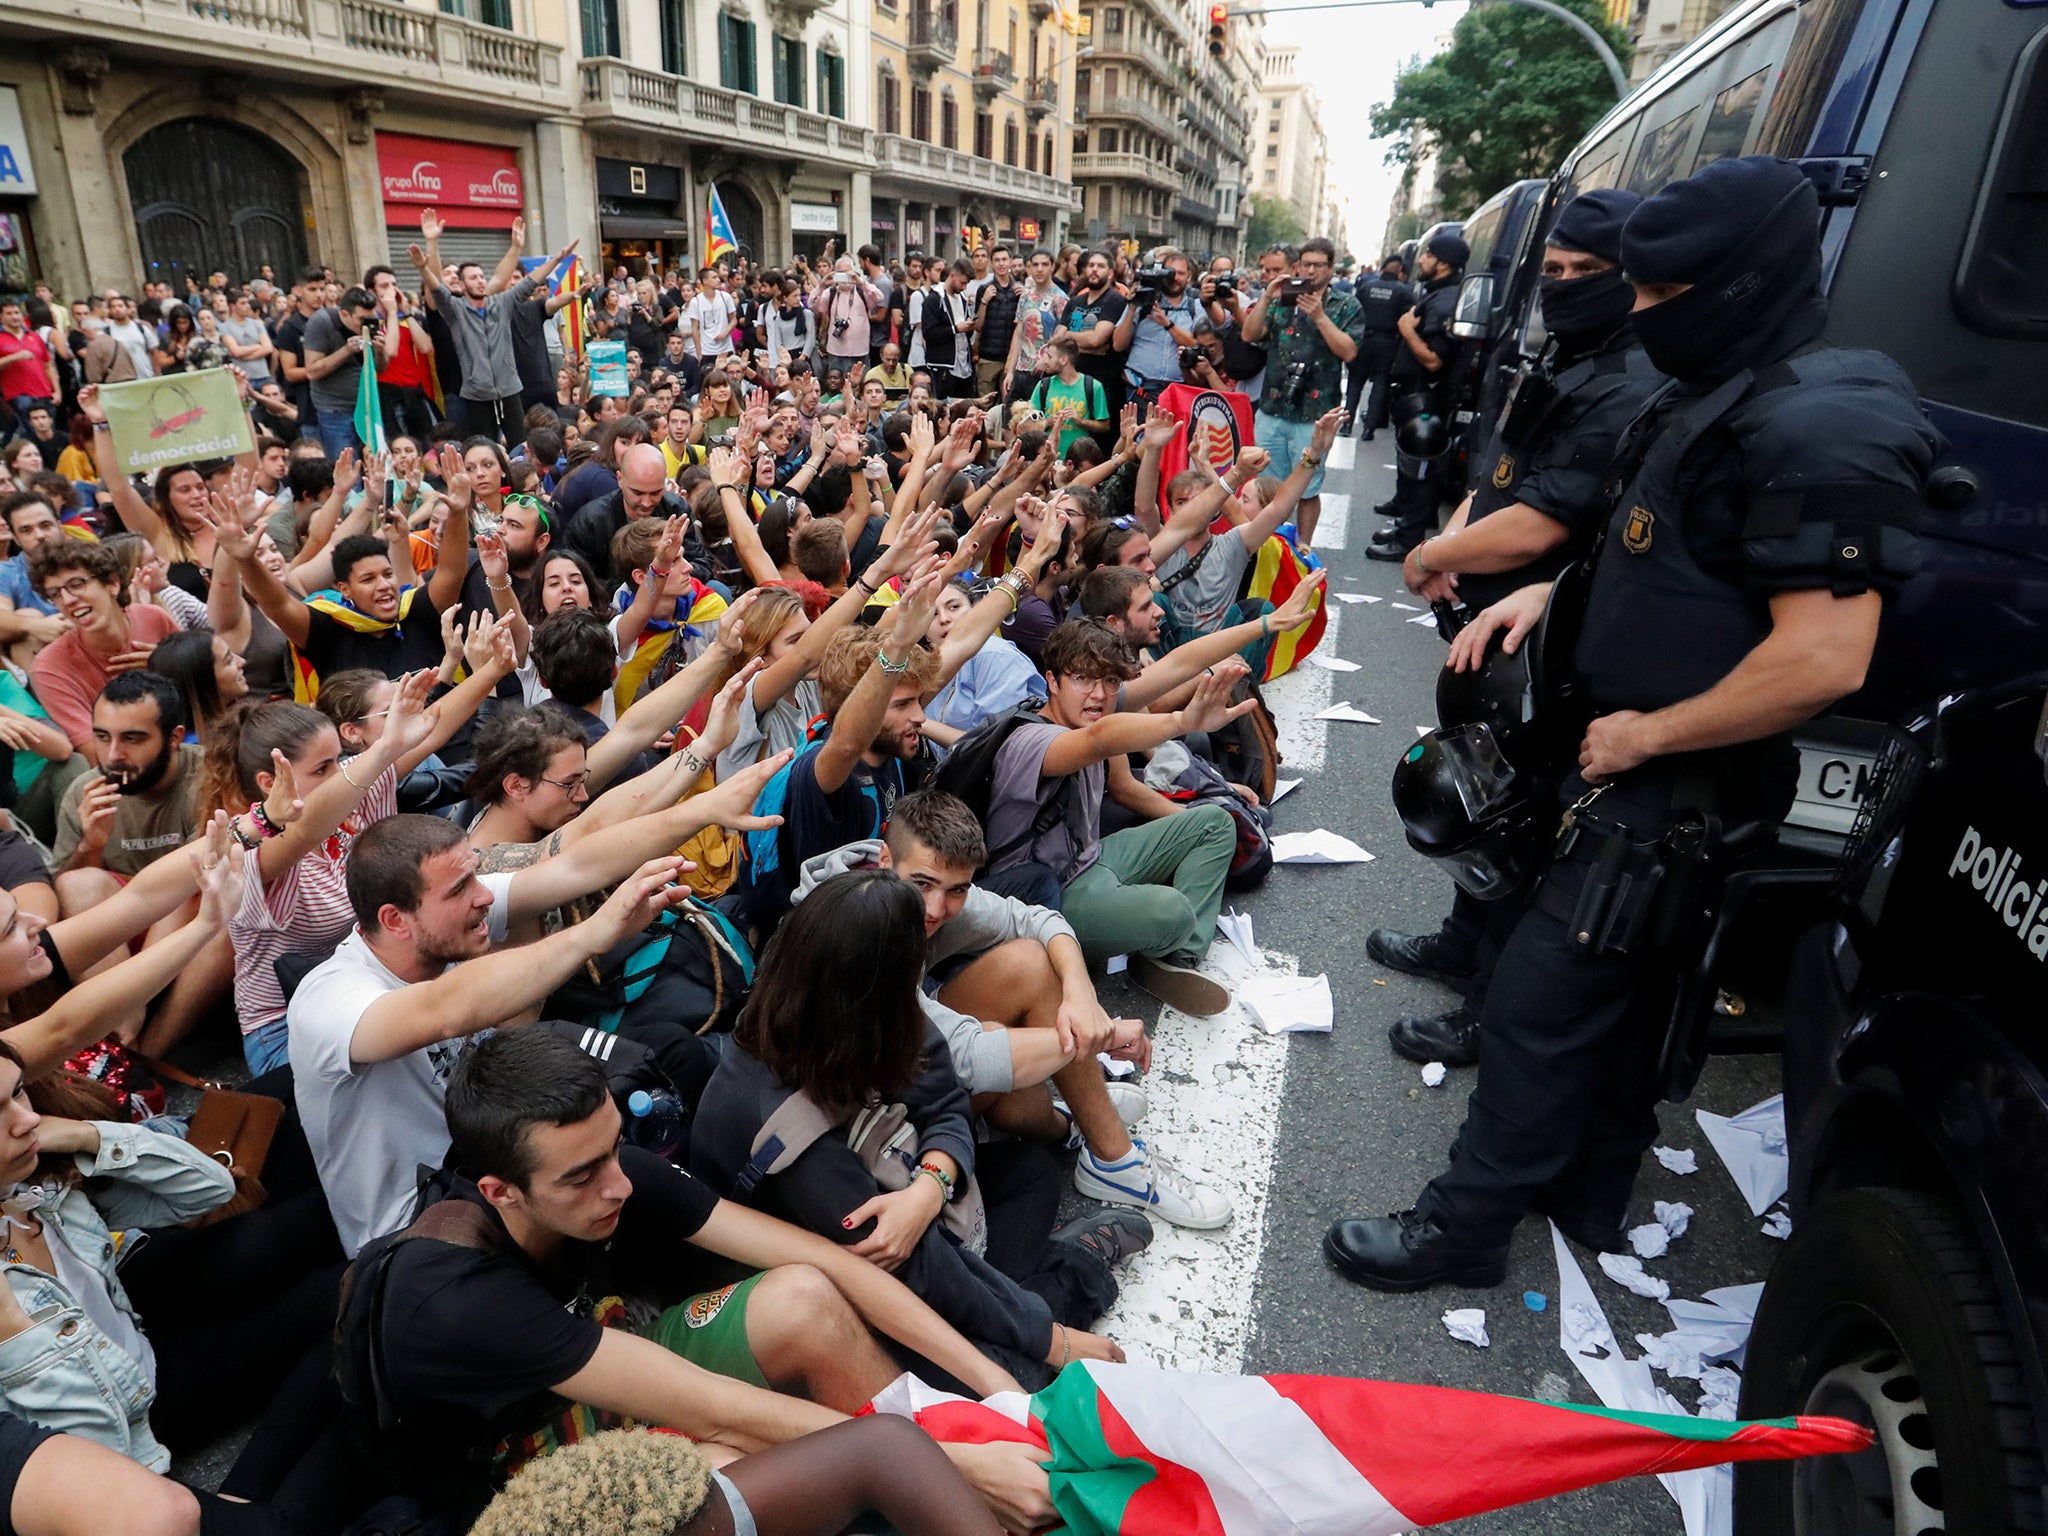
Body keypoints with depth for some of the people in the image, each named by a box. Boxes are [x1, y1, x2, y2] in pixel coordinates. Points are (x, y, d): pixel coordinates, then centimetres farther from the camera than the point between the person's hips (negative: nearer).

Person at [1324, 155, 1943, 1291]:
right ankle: (1586, 1205, 38)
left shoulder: (1818, 429, -22)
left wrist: (1644, 734, -20)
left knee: (1542, 999, -2)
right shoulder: (1716, 397, 10)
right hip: (1637, 771, 10)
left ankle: (1467, 1225, 14)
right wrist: (1552, 591, 7)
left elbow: (1823, 659, -29)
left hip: (1673, 792, -10)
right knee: (1621, 999, 20)